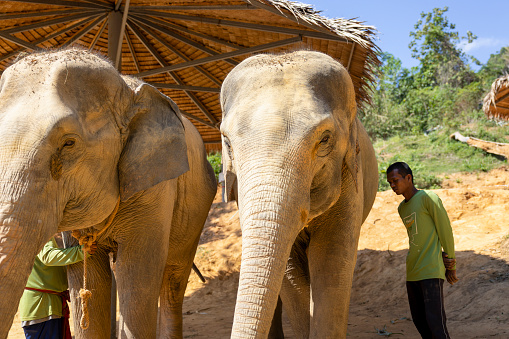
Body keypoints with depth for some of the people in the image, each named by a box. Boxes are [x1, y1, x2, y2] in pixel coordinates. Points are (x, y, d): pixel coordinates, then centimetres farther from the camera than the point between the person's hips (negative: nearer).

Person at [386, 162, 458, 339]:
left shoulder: (429, 198, -7)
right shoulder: (402, 208, 17)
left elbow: (445, 231, -5)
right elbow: (415, 237, 13)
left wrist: (451, 266, 0)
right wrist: (443, 258, -2)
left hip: (431, 271, -8)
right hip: (412, 272, 8)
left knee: (435, 320, -13)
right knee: (419, 320, 8)